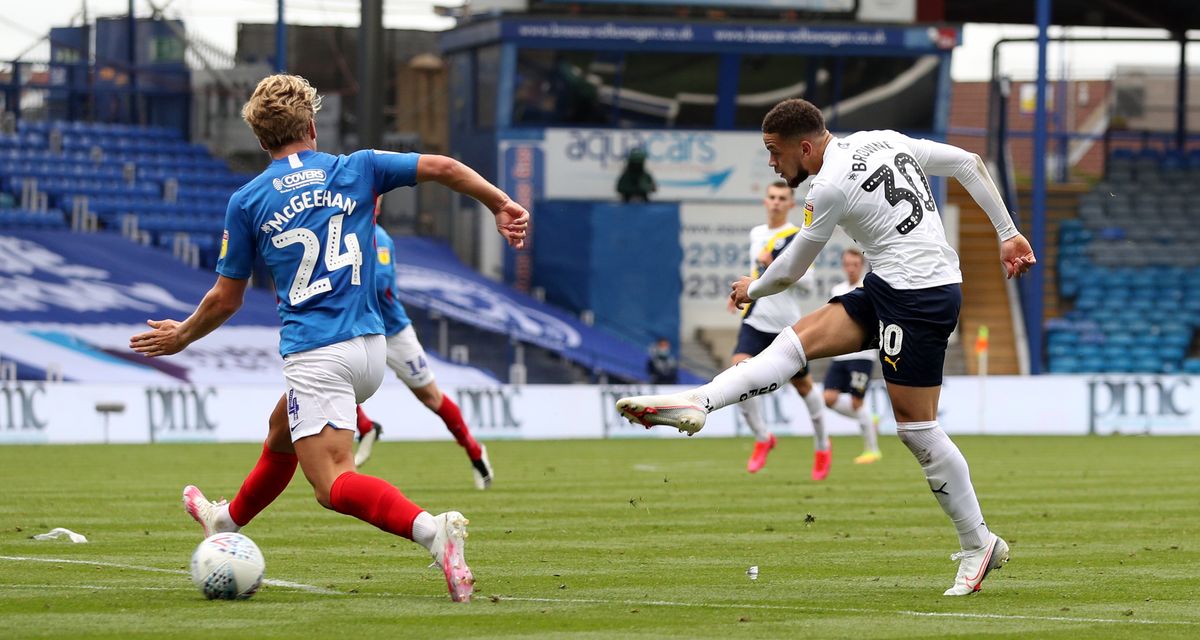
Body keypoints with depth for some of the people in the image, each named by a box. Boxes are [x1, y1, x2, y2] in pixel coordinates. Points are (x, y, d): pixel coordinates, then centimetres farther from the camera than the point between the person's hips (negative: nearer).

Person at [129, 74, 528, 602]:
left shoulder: (247, 202, 0)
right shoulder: (356, 170, 6)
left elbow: (226, 300, 7)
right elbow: (443, 168, -1)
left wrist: (181, 337, 24)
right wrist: (501, 206, 11)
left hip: (315, 355, -6)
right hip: (370, 346, 6)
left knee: (333, 484, -12)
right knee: (281, 433, 30)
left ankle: (430, 529, -38)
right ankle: (228, 520, 52)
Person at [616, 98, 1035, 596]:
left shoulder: (831, 187, -14)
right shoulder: (886, 141, 10)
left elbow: (790, 270, 0)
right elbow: (969, 163, 14)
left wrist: (751, 290, 22)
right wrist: (1008, 234, 20)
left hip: (918, 298, -9)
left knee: (915, 426, -4)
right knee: (799, 339, -2)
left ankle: (979, 545, -1)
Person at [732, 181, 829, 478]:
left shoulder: (797, 238, -7)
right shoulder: (756, 234, 13)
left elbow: (805, 281, -17)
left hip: (787, 324, -4)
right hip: (755, 321, 4)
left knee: (803, 385, 8)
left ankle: (822, 445, 30)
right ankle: (762, 438, -6)